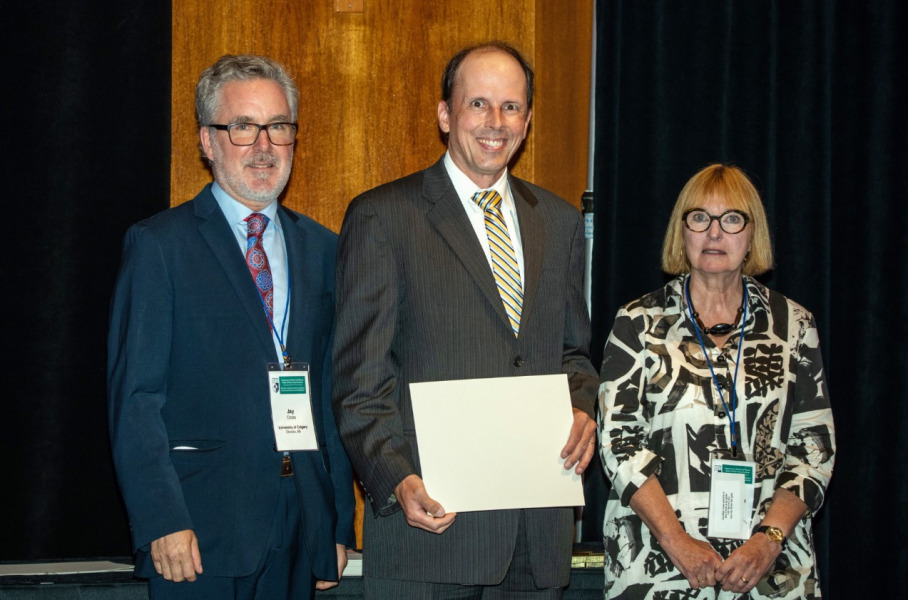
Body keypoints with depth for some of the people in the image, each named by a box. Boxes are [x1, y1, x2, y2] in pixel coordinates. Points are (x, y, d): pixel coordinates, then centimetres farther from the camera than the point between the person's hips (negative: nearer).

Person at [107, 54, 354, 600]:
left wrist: (340, 524, 10)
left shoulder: (322, 249, 13)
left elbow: (334, 395, 14)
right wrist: (162, 522, -14)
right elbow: (135, 398, -6)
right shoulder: (158, 246, -1)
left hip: (301, 531, 4)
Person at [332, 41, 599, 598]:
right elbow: (360, 380, -5)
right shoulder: (381, 217, -1)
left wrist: (582, 409, -1)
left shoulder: (560, 221, 14)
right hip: (431, 513, -4)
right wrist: (398, 481, -17)